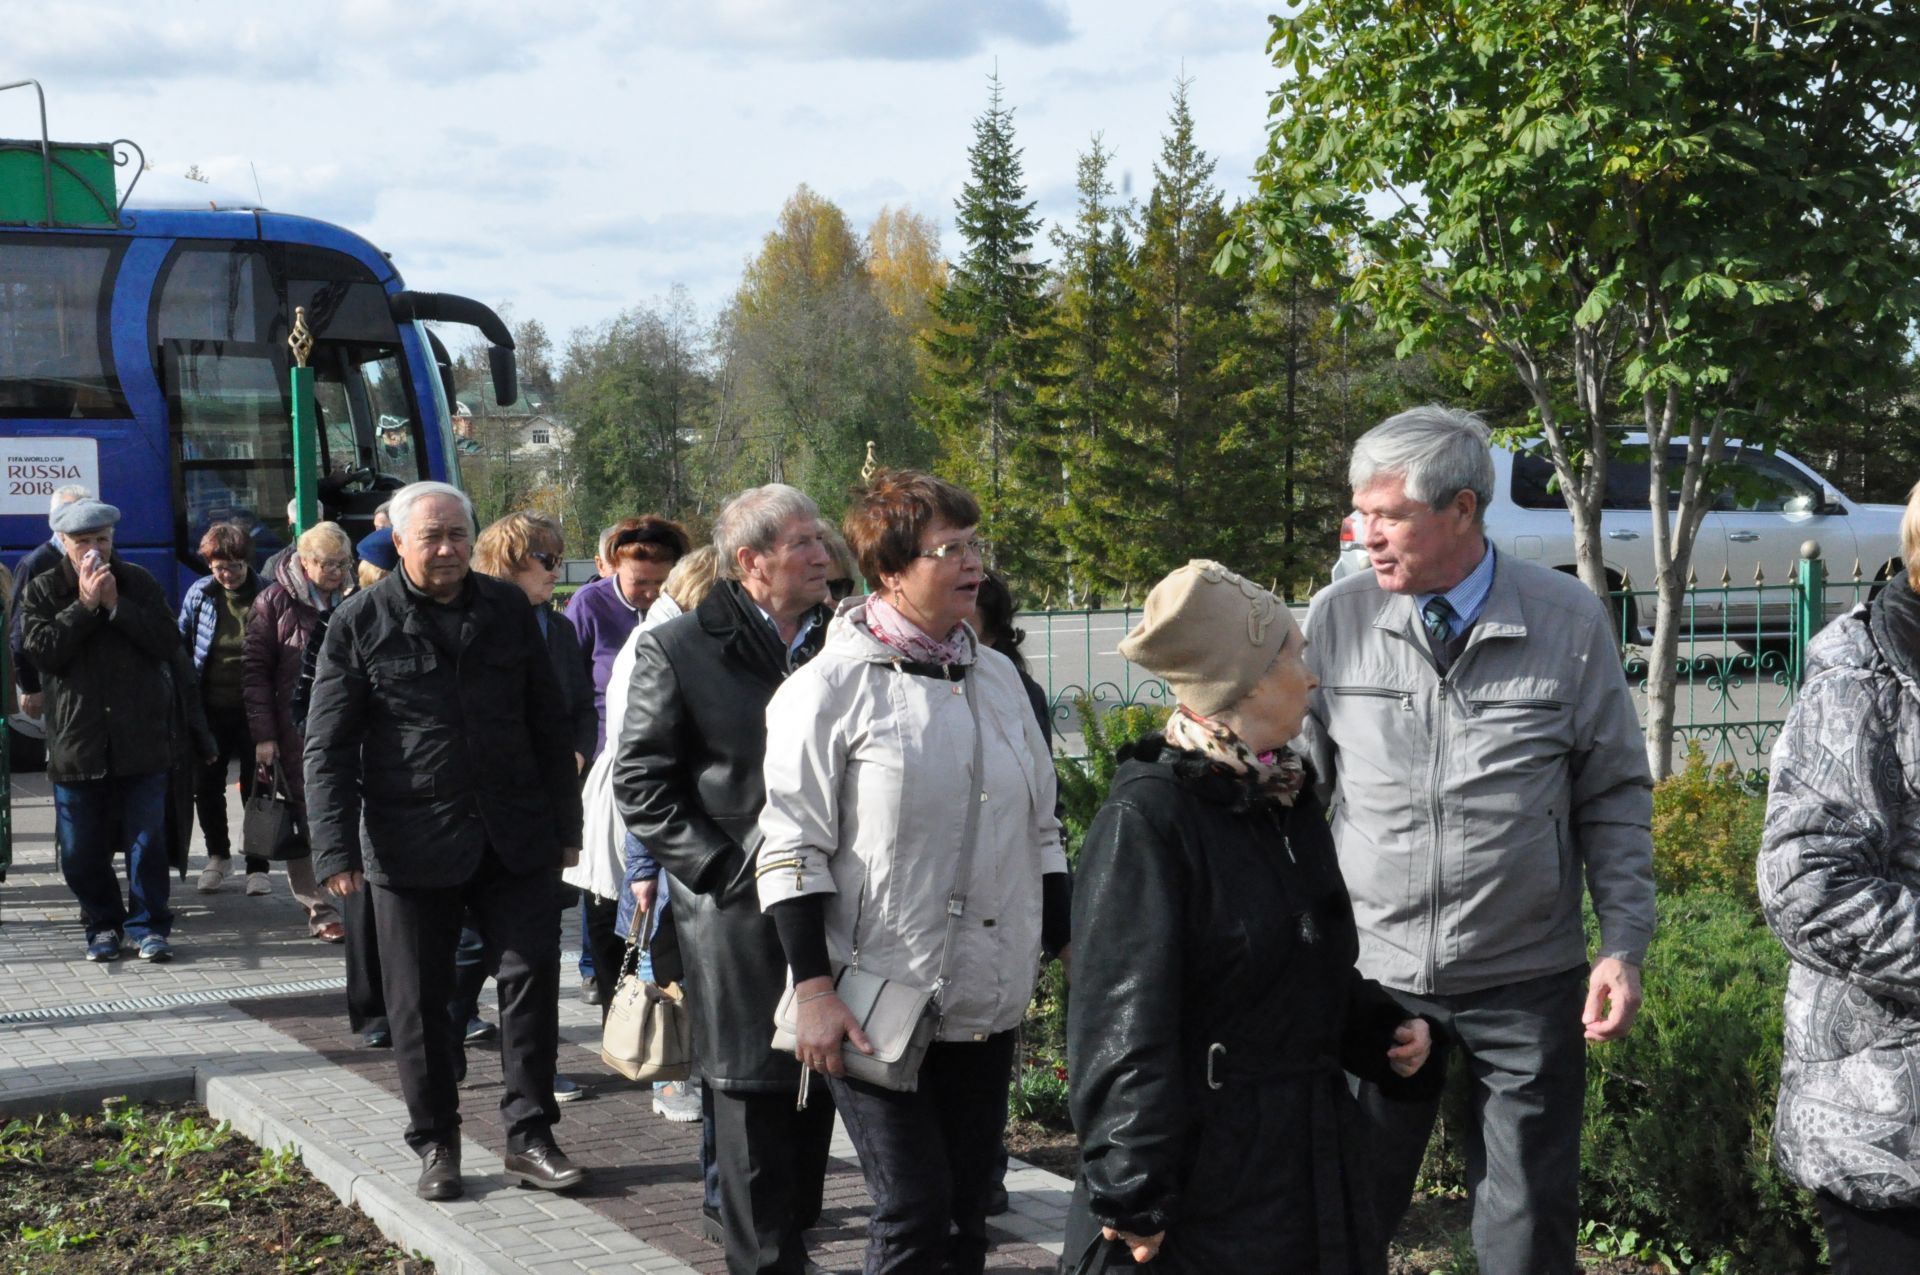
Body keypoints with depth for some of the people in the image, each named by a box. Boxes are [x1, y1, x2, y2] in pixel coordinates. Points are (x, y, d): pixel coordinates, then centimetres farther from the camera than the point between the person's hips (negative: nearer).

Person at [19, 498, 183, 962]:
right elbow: (42, 650, -9)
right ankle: (103, 924, 20)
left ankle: (150, 924, 8)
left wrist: (116, 605, -12)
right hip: (75, 742, 1)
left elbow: (168, 643, -5)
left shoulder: (139, 584, 6)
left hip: (140, 739, 0)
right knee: (81, 847, 6)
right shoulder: (43, 590, 4)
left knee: (147, 838, -1)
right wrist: (85, 606, -13)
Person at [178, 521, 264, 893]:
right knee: (206, 786, 11)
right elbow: (181, 645, 7)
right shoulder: (199, 594, -2)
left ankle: (257, 866, 16)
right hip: (209, 709, 3)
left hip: (251, 709, -2)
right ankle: (217, 855, 30)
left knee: (255, 787, 6)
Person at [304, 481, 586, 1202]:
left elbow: (548, 725, 12)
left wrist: (565, 825, 10)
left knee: (530, 974, -2)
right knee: (419, 1001, 6)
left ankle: (529, 1136, 9)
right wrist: (336, 851, -11)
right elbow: (328, 748, -3)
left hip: (513, 837, 2)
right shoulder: (361, 623, -2)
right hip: (410, 841, -2)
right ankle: (435, 1144, 20)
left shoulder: (508, 610, 7)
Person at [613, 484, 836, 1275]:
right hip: (741, 917, -4)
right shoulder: (677, 650, -5)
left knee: (817, 1091, 11)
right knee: (754, 1099, 1)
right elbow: (640, 784, -6)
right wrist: (724, 868, -13)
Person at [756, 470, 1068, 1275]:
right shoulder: (832, 688, -8)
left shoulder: (997, 677, 11)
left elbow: (1040, 830, 18)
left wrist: (1065, 948, 15)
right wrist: (812, 989, -14)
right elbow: (792, 848, -9)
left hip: (987, 999, 6)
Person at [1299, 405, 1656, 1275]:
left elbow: (1615, 796, 3)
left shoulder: (1570, 622, -4)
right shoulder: (1337, 619, -3)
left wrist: (1625, 944, -3)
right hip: (1370, 974, 1)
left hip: (1527, 983, 0)